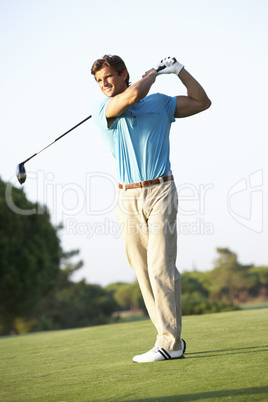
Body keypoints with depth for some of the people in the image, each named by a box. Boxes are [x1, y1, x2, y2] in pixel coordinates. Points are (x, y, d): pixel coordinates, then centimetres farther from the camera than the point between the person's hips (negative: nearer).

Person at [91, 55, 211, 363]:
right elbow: (133, 95, -15)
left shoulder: (160, 103, 9)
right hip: (128, 199, 2)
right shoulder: (101, 110, 3)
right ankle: (173, 339, 10)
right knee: (143, 271, 1)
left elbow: (202, 102, 17)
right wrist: (153, 73, 3)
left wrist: (179, 70, 9)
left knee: (161, 267, -12)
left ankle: (169, 342, -8)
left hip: (160, 191, -2)